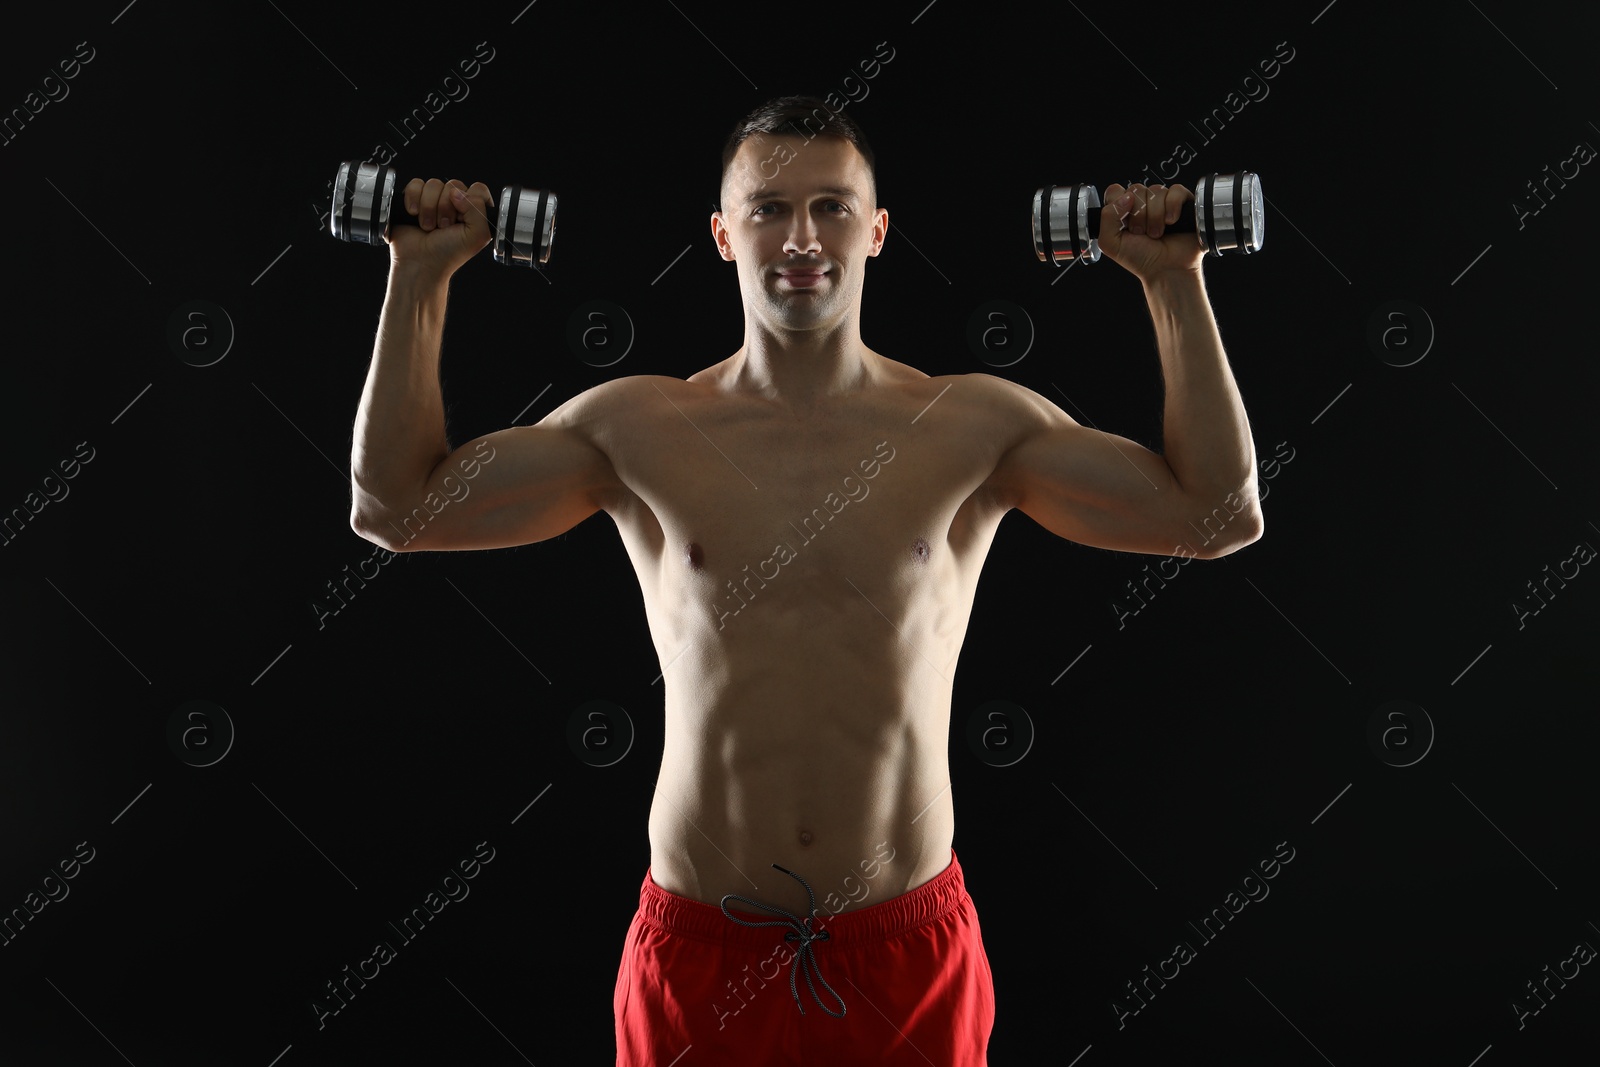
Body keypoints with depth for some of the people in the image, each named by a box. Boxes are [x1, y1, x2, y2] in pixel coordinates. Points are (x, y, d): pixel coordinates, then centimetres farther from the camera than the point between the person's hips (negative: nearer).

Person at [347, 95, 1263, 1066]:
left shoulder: (974, 428, -2)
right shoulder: (642, 429, -1)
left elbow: (1222, 514, -2)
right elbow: (396, 504, 0)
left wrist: (1174, 278, -3)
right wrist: (423, 271, -1)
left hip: (910, 943, 0)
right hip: (699, 945, 0)